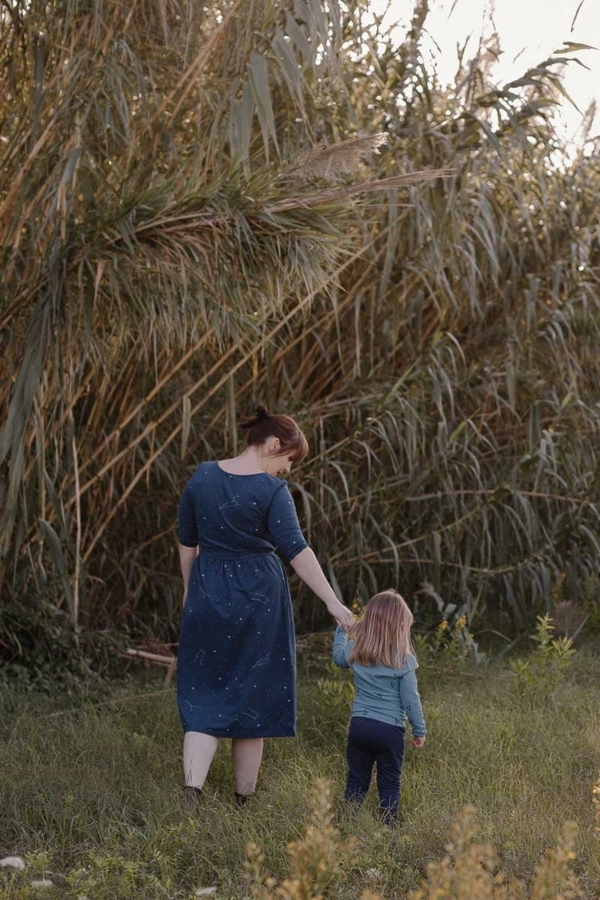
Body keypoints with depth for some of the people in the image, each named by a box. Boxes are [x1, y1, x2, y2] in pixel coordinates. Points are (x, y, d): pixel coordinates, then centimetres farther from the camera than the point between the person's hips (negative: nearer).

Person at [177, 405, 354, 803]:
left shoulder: (203, 476, 1)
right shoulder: (272, 491, -14)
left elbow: (187, 542, 8)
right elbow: (297, 551, -21)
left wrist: (190, 590, 20)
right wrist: (335, 605, -23)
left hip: (207, 592, 4)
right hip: (259, 596, -3)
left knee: (203, 695, 7)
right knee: (252, 692, 9)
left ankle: (192, 787, -11)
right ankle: (245, 798, 18)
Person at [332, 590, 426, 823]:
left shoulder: (355, 652, 0)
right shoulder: (404, 660, -12)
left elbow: (338, 657, 24)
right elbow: (410, 699, -9)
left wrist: (341, 630, 38)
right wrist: (419, 730, 2)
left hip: (359, 724, 3)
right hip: (390, 729, -3)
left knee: (356, 780, 13)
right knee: (389, 784, 7)